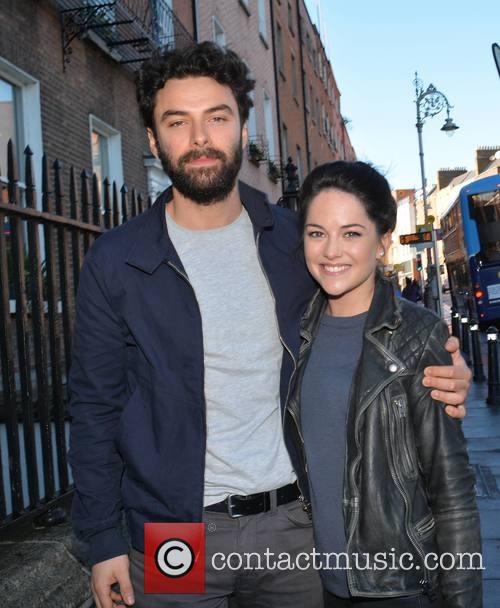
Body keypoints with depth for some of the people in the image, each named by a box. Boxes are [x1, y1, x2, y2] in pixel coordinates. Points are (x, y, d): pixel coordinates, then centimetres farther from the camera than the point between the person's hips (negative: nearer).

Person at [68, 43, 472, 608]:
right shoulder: (114, 262, -6)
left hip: (294, 519, 2)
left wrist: (439, 376, -8)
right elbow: (96, 409, -1)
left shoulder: (295, 239, 0)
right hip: (175, 534, -1)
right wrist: (103, 540, -4)